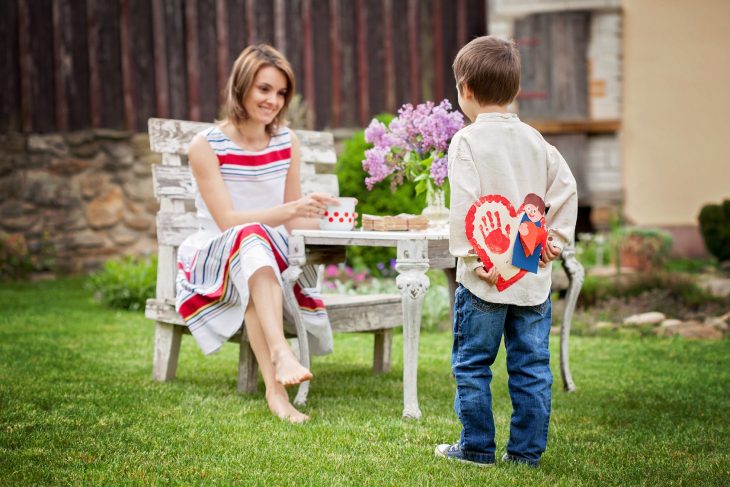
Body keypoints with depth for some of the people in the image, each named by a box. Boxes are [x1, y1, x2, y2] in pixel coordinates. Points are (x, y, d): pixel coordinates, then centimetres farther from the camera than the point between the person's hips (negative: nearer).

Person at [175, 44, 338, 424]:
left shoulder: (286, 143, 6)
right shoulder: (206, 146, -8)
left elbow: (294, 222, 9)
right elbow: (228, 221, -18)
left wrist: (322, 213, -15)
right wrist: (290, 209, -32)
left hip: (271, 263, 3)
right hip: (217, 261, -3)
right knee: (252, 237, -37)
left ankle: (275, 385, -47)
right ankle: (280, 354, -56)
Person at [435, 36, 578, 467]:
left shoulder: (467, 140, -7)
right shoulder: (535, 140, 9)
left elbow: (465, 201, -16)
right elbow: (566, 187, 8)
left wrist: (470, 254, -14)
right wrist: (555, 239, 12)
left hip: (485, 276, -5)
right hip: (534, 274, 5)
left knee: (472, 364, 8)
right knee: (532, 366, 10)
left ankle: (477, 448, 14)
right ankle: (527, 451, 15)